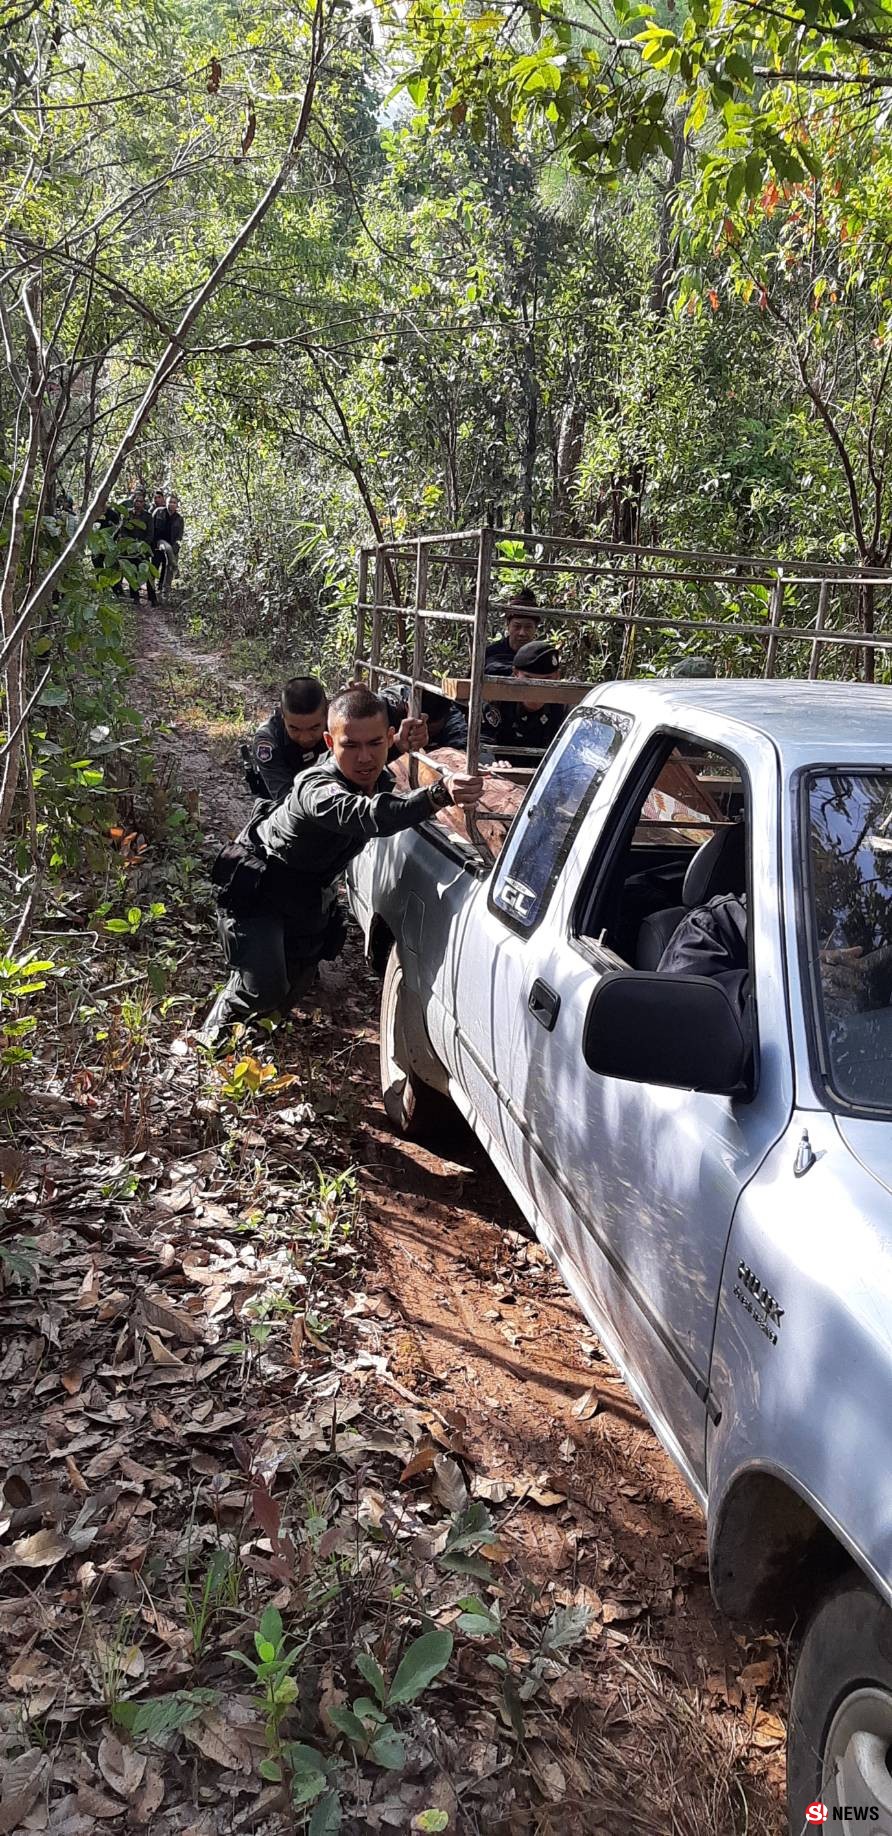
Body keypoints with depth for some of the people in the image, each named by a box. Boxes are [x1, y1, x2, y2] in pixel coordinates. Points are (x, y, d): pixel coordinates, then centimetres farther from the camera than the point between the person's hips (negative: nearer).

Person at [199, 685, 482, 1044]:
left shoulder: (379, 779, -14)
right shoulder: (317, 789, -40)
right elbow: (367, 816, -64)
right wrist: (438, 794, -77)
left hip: (309, 898, 8)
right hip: (256, 890, -8)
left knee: (295, 984, 20)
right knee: (265, 990, -17)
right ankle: (222, 1014, 17)